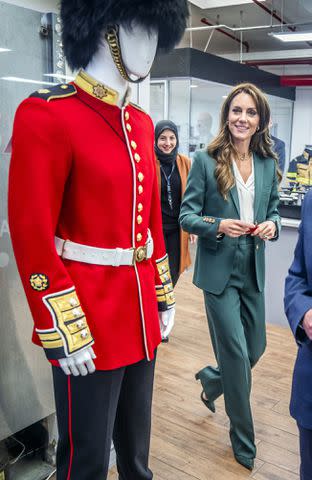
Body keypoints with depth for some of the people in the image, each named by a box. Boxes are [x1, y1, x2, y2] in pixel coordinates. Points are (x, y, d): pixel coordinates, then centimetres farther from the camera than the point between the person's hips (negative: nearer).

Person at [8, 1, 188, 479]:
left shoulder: (141, 123, 9)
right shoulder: (46, 113, -15)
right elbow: (31, 235, -18)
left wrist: (163, 295, 15)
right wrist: (64, 333, -16)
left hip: (139, 312, 7)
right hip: (87, 321, -7)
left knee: (137, 440, 25)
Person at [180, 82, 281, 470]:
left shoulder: (267, 164, 6)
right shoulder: (206, 161, -7)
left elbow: (273, 211, 14)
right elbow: (187, 216, -7)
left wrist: (272, 226, -9)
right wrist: (218, 226, -24)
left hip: (253, 269, 5)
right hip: (219, 270, -5)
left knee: (255, 347, 13)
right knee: (236, 351, 1)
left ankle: (212, 380, 46)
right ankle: (243, 439, 24)